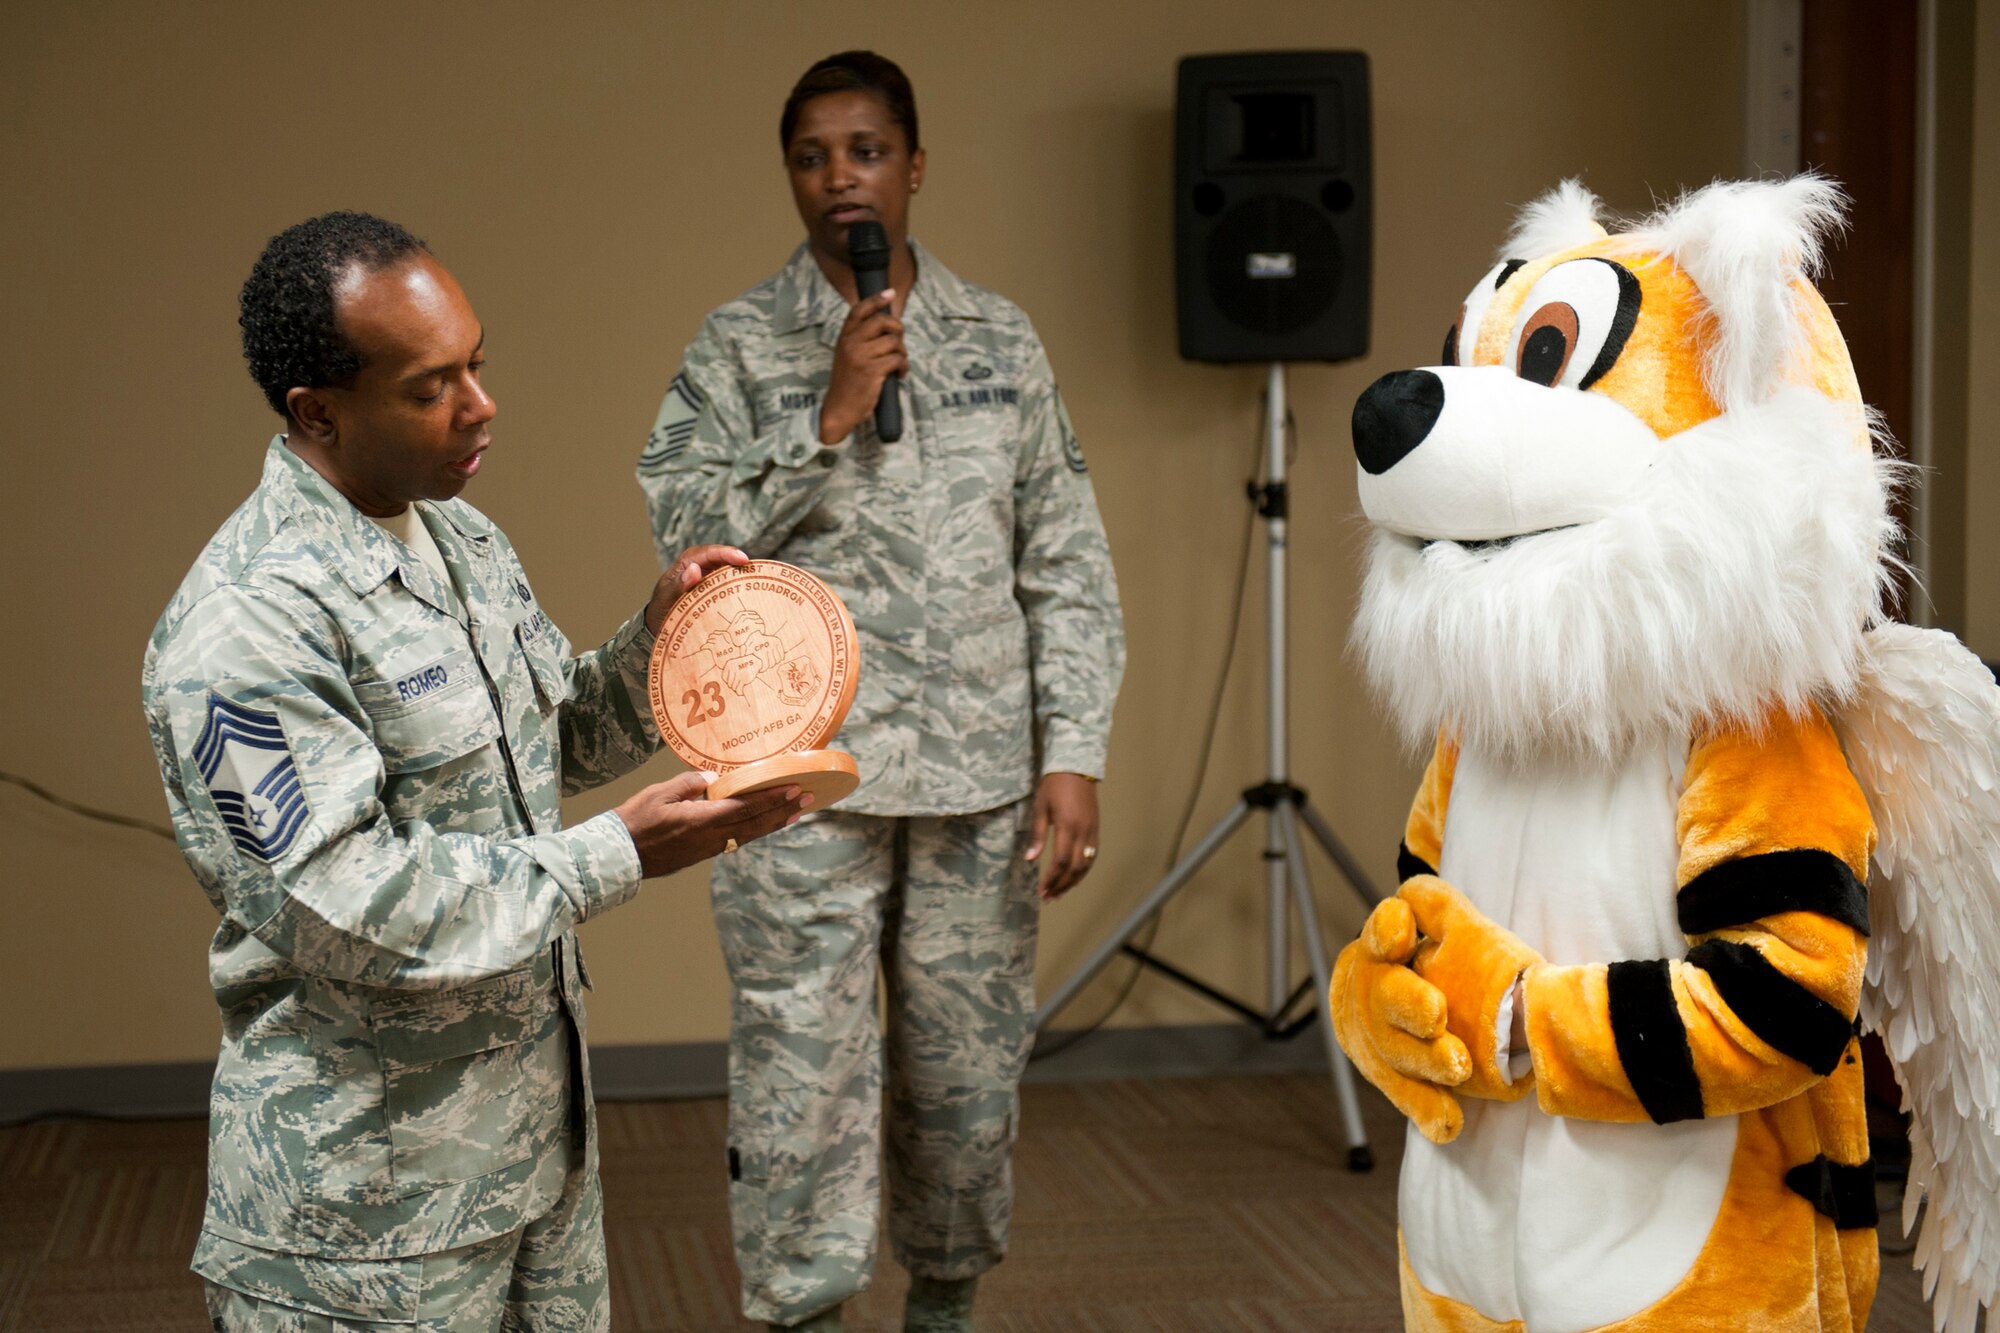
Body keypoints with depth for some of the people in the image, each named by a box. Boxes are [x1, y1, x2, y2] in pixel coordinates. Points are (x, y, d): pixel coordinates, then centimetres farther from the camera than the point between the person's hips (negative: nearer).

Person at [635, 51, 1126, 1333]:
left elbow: (1069, 566, 6)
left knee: (969, 1067, 11)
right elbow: (685, 528, -9)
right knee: (804, 1073, 0)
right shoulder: (740, 345, 1)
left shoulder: (1002, 339, 7)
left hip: (980, 773, 2)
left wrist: (1073, 753, -1)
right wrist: (828, 418, -15)